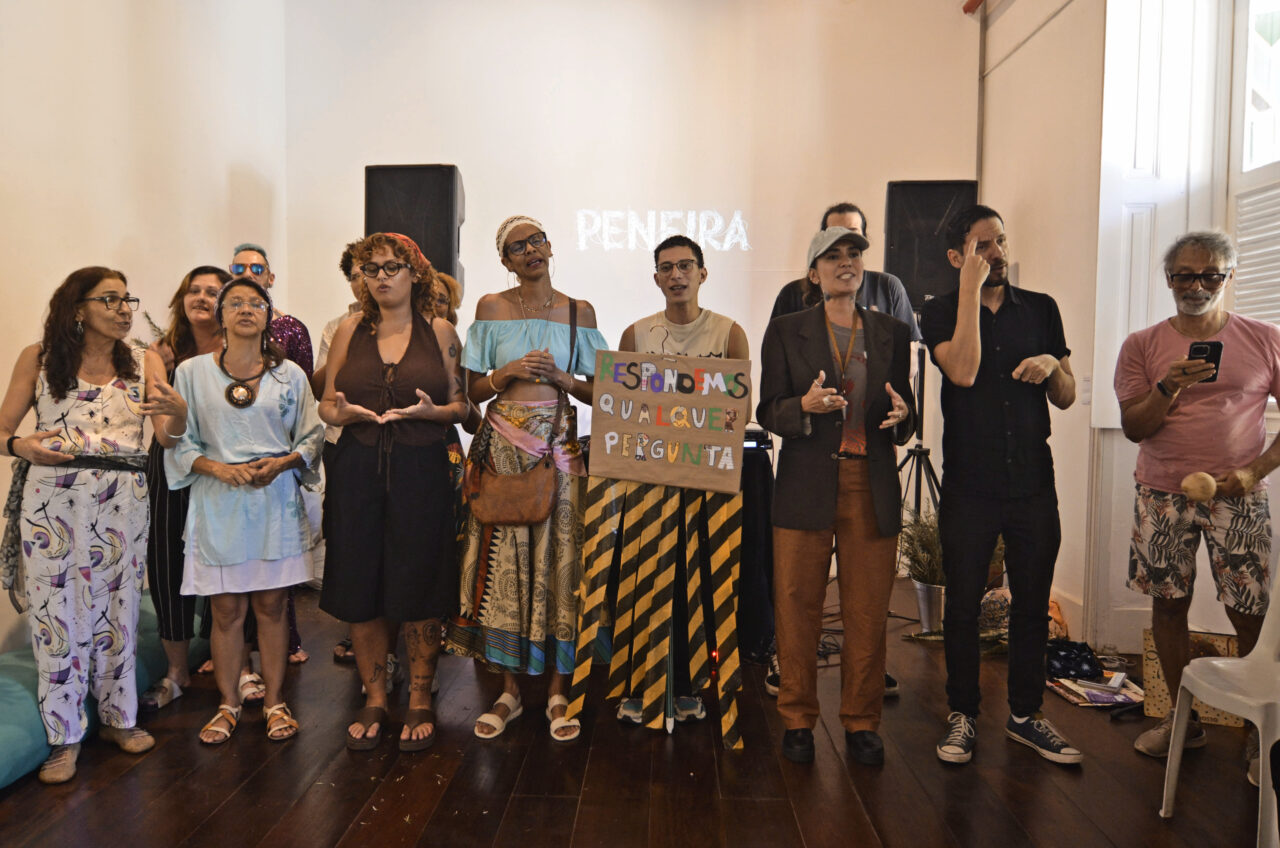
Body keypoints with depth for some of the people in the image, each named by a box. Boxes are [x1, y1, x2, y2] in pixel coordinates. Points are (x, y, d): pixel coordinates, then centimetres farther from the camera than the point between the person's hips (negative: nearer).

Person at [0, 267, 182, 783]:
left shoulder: (143, 364, 7)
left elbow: (168, 435, -4)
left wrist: (176, 410, -26)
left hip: (122, 498, 2)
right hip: (52, 497, -1)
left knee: (118, 606, 9)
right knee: (58, 608, 2)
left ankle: (118, 717, 27)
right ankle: (65, 736, 16)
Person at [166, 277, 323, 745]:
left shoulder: (290, 374, 6)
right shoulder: (192, 372, 4)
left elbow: (312, 437, 7)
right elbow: (179, 441, 4)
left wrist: (281, 462, -12)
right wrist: (216, 467, -13)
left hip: (276, 502, 0)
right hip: (218, 505, 0)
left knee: (272, 606, 6)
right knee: (226, 610, 5)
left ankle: (274, 701, 20)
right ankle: (228, 705, 22)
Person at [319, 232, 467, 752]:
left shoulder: (440, 333, 6)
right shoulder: (350, 330, 10)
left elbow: (462, 405, 6)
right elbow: (326, 405, 11)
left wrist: (433, 411, -15)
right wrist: (344, 413, -11)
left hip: (421, 471, -2)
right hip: (357, 470, 2)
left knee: (420, 587, 2)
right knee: (360, 587, 5)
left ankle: (420, 701, 19)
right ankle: (374, 699, 22)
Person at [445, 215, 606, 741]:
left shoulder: (579, 312, 8)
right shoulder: (491, 308, 8)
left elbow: (598, 393, 8)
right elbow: (473, 391, 6)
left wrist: (561, 378, -9)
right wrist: (509, 371, -10)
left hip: (559, 446, 0)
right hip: (502, 445, 0)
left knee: (558, 559, -2)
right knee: (502, 561, 0)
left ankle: (558, 691, 11)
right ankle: (509, 692, 14)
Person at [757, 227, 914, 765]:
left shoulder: (892, 333, 12)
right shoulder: (786, 331, 6)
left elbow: (907, 414, 14)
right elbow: (768, 412, 2)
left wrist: (901, 413, -10)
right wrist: (805, 406, -19)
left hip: (872, 488, 2)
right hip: (806, 486, -1)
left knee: (868, 612, 4)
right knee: (798, 607, 2)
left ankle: (861, 723, 20)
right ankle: (797, 720, 18)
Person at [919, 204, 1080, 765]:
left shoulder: (1041, 309, 10)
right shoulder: (941, 313, 0)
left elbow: (1066, 399, 13)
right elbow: (963, 372, -20)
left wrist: (1053, 366, -9)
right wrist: (972, 288, -16)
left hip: (1033, 482, 3)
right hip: (969, 484, -3)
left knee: (1032, 603, 10)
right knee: (963, 604, 5)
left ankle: (1025, 714, 26)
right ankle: (962, 715, 20)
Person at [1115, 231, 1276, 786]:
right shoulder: (1143, 345, 5)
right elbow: (1133, 428, 2)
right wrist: (1169, 389, -15)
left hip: (1235, 496, -1)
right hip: (1162, 494, 2)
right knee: (1168, 604, 6)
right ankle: (1184, 719, 20)